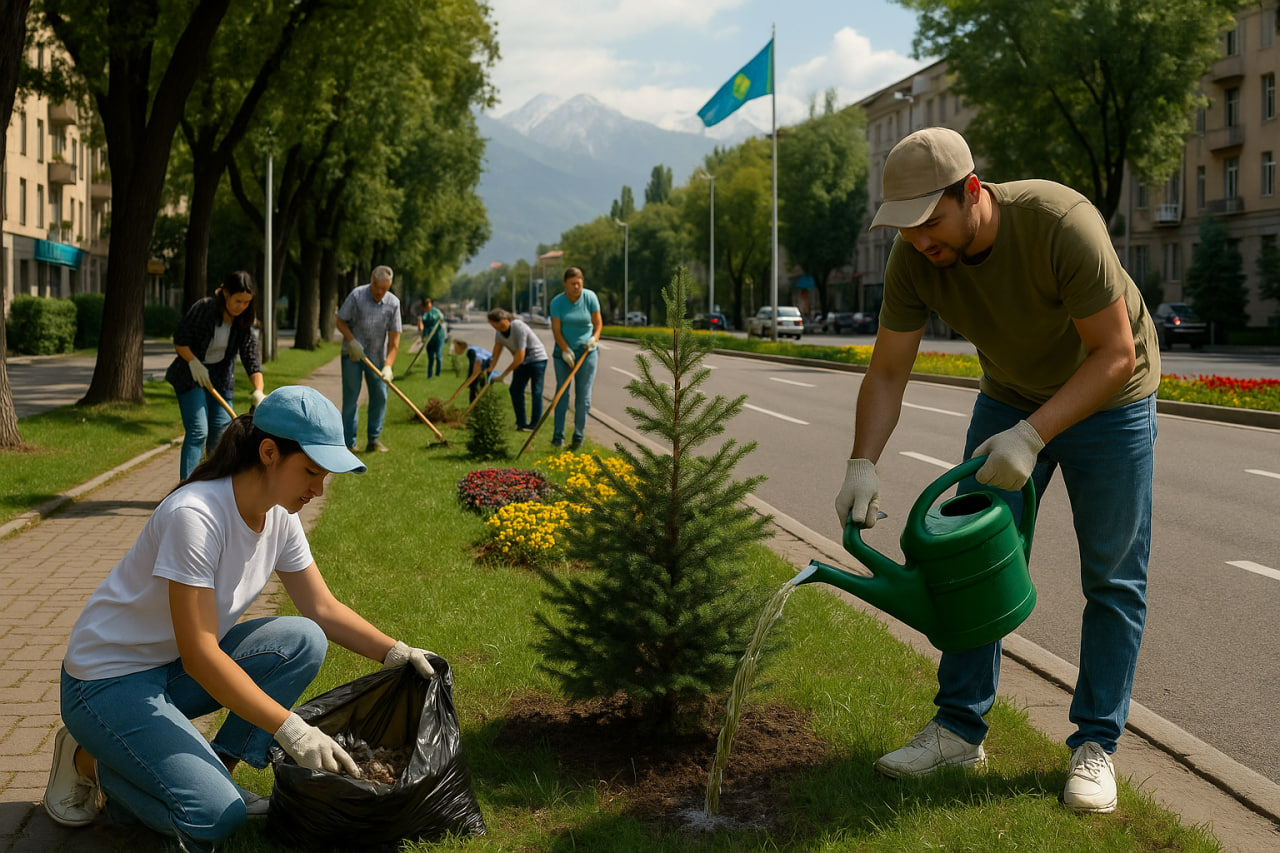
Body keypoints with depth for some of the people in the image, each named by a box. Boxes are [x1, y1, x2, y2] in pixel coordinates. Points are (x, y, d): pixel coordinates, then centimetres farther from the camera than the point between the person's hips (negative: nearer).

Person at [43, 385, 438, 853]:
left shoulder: (279, 517, -4)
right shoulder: (194, 515, -29)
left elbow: (323, 609, 6)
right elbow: (200, 656, -29)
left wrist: (395, 651, -9)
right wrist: (292, 730, -31)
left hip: (174, 668, 8)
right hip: (109, 680, -8)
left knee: (303, 641, -14)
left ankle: (216, 770, -2)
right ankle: (88, 760, 2)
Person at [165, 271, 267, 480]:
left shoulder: (243, 322, -7)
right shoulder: (203, 309, -21)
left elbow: (252, 359, -11)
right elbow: (179, 341, -13)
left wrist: (258, 391, -23)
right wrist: (195, 364, -22)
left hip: (221, 376, 5)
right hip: (191, 375, -5)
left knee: (221, 430, 4)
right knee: (197, 431, -14)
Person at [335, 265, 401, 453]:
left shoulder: (393, 303, -6)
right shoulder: (356, 296, -11)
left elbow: (394, 338, -7)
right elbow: (341, 322, -1)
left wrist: (388, 366, -15)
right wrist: (352, 341, -16)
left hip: (377, 356, 2)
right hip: (353, 353, -2)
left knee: (380, 395, -1)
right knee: (351, 396, -3)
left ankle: (374, 439, 9)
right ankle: (348, 442, 2)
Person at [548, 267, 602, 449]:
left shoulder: (590, 297, -6)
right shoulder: (557, 302, -9)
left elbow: (598, 322, 3)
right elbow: (556, 330, -10)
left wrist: (595, 338, -14)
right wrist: (565, 350, -20)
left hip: (586, 352, 0)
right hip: (564, 351, 0)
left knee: (583, 396, -2)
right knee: (561, 393, -2)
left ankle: (579, 436, 4)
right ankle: (558, 436, 2)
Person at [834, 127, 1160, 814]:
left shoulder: (1062, 224, -35)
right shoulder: (913, 258, -20)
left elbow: (1115, 354, -31)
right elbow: (886, 372, -13)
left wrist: (1032, 436, -39)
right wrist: (862, 464, -26)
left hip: (1107, 398, -4)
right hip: (1009, 397, 4)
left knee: (1113, 580, -1)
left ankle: (1095, 744, 8)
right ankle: (959, 728, 9)